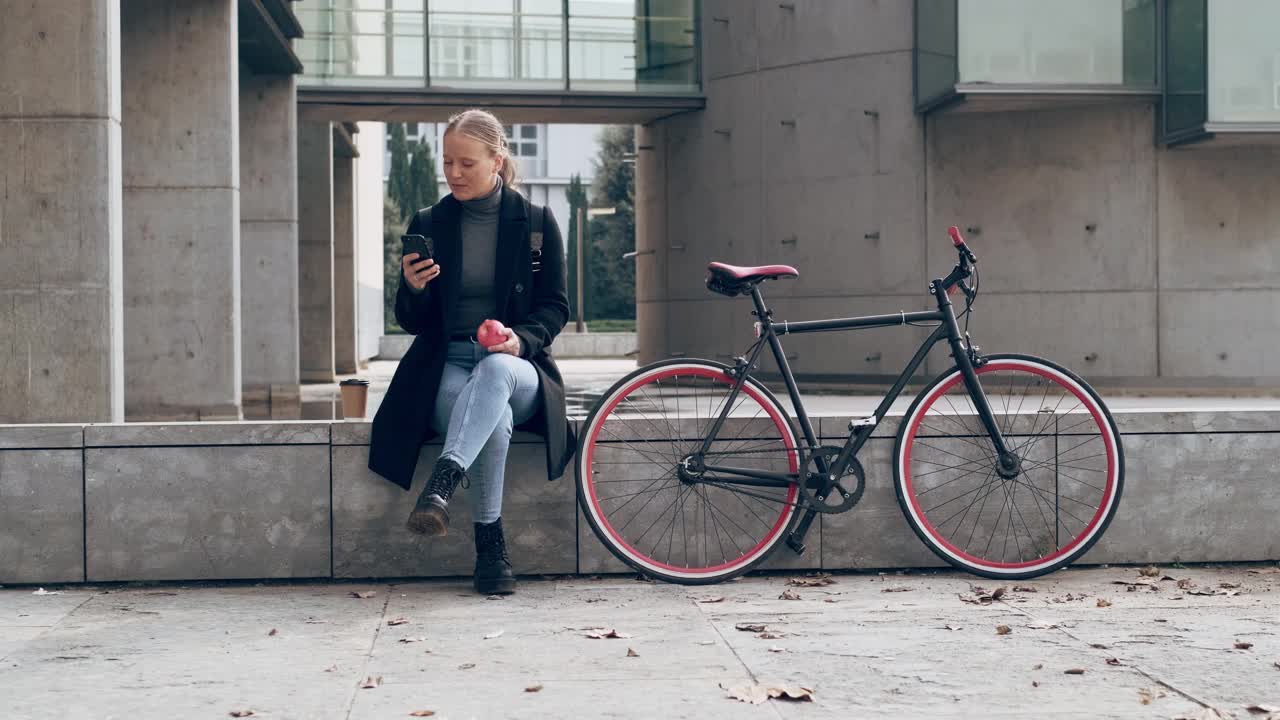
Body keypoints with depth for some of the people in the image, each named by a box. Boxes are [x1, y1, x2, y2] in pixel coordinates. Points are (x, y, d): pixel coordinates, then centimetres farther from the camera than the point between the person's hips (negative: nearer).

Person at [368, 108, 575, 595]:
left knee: (495, 371, -40)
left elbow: (555, 307, 7)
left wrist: (521, 338, -15)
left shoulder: (536, 223, 7)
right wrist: (413, 288, -15)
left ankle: (442, 483, -56)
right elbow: (411, 322, 9)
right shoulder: (428, 225, 8)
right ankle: (490, 547, -31)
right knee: (495, 419, -36)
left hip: (515, 366, 0)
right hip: (447, 367, 0)